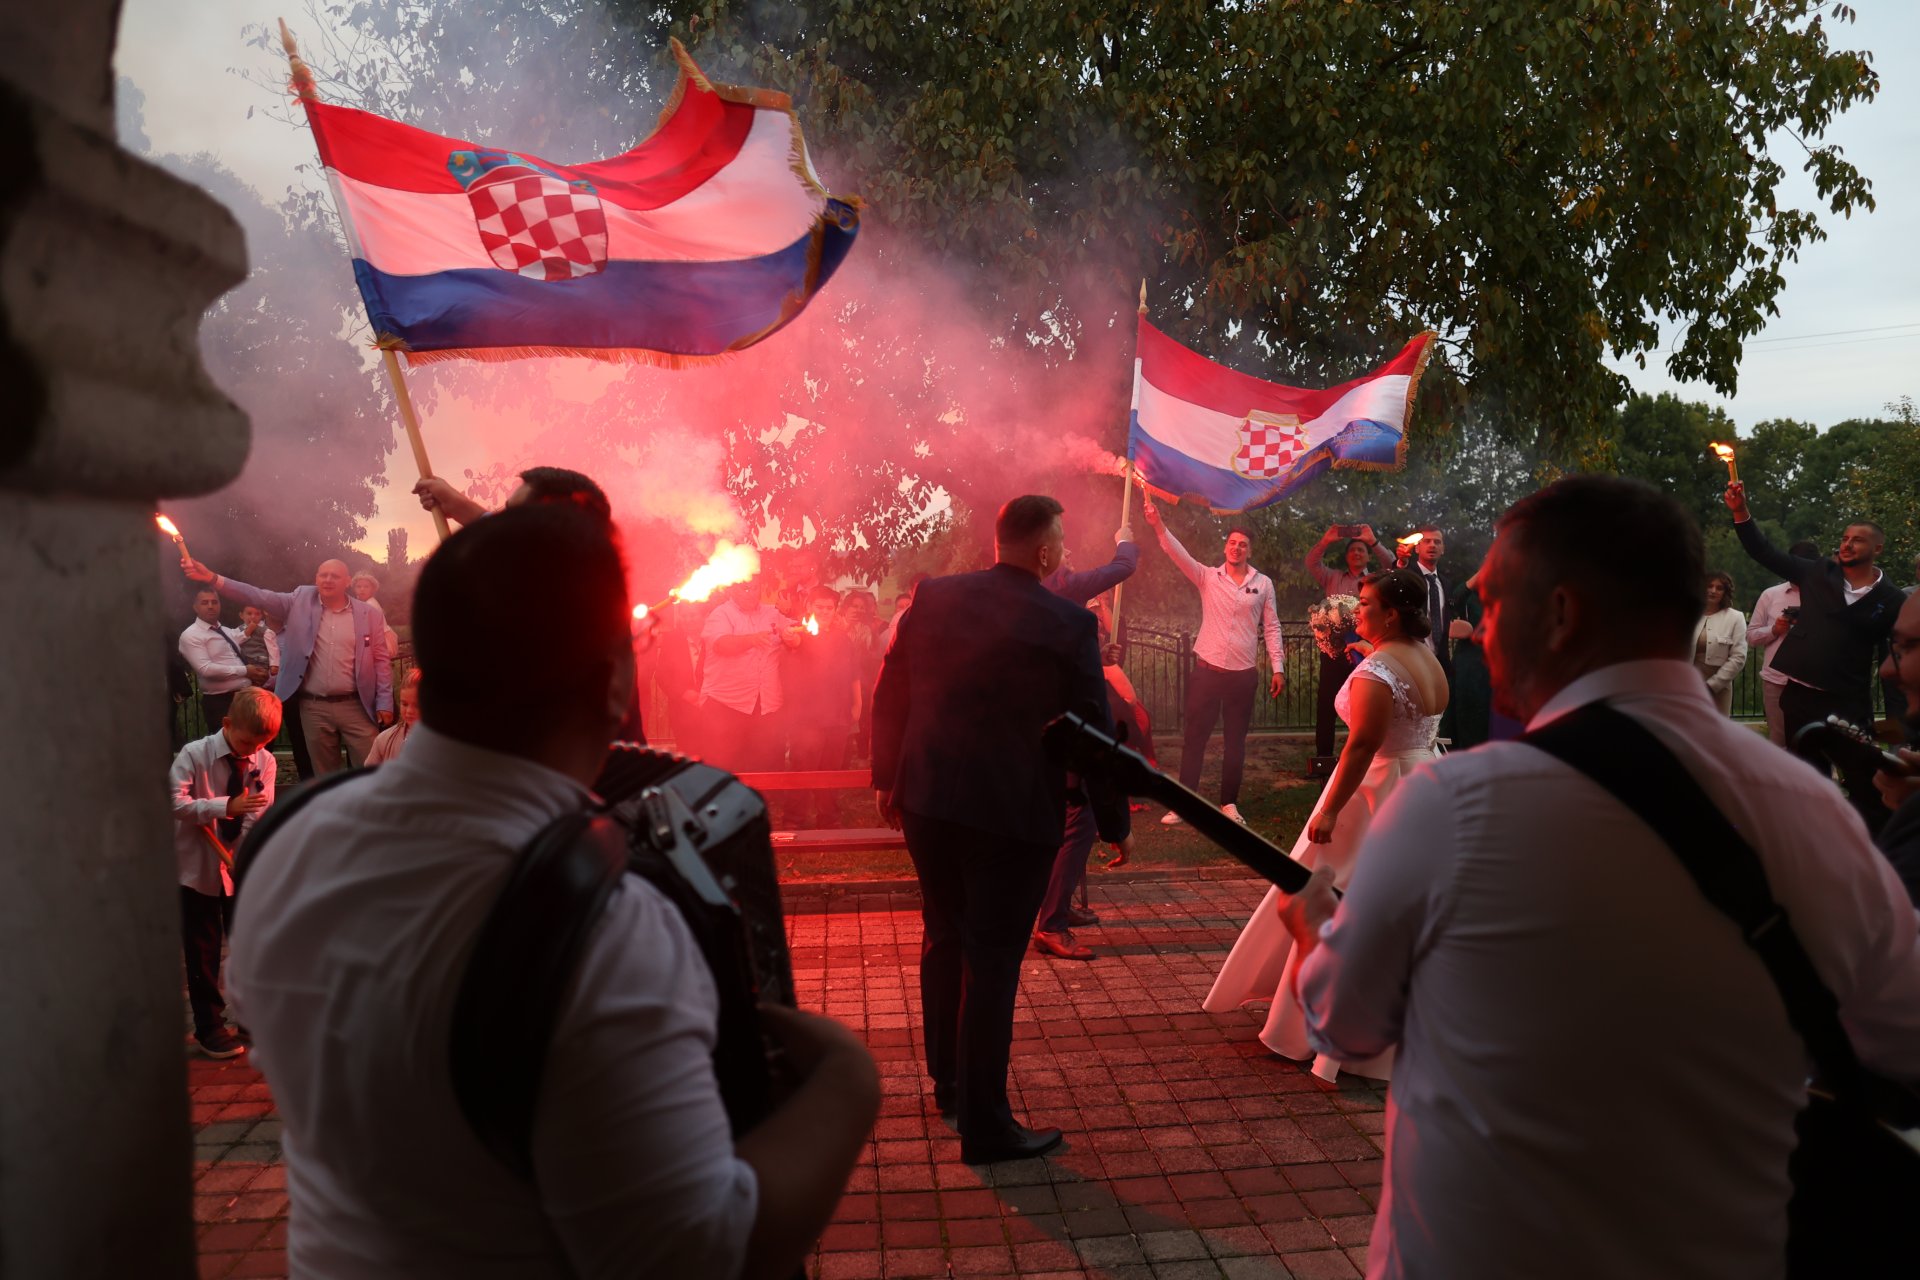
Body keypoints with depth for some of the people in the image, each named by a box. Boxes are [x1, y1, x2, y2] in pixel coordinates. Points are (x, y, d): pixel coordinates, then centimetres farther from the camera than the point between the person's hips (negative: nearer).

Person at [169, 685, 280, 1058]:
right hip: (198, 868, -3)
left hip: (240, 867, 3)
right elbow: (174, 803, -25)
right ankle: (209, 1027, 21)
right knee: (202, 951, 6)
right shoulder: (194, 755, -15)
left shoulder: (264, 761, -7)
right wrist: (226, 806, -35)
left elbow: (259, 817, -11)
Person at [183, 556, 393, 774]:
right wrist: (212, 578, -14)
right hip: (314, 707, 2)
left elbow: (381, 660, 3)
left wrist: (384, 703, -3)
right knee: (325, 775, 11)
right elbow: (258, 597, -2)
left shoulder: (370, 614, 1)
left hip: (356, 707, -2)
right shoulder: (301, 600, 6)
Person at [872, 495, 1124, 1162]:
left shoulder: (931, 598, 0)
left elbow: (889, 699, 6)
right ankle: (985, 1126, 16)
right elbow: (1093, 732, -7)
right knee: (991, 964, 4)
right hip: (1013, 814, -5)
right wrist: (1114, 823, 5)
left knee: (944, 939, 22)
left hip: (926, 802, 5)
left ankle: (948, 1081, 39)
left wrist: (887, 779, 18)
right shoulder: (1069, 624, -12)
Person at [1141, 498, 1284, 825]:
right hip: (1207, 669, 0)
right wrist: (1159, 526, -28)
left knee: (1235, 740, 8)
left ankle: (1229, 803, 20)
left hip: (1243, 674, 1)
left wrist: (1278, 667, 0)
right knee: (1194, 737, 2)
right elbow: (1178, 553, -12)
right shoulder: (1207, 577, 2)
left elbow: (1271, 627, 6)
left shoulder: (1263, 583, 4)